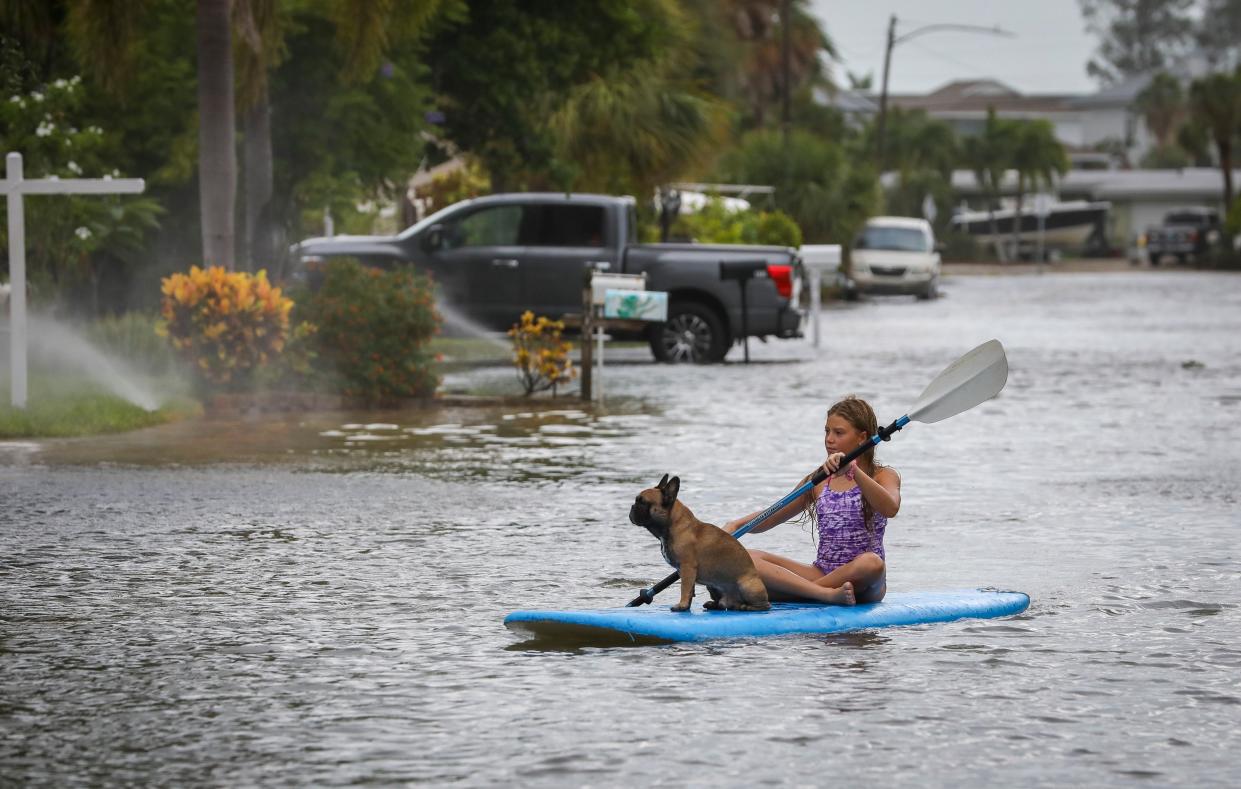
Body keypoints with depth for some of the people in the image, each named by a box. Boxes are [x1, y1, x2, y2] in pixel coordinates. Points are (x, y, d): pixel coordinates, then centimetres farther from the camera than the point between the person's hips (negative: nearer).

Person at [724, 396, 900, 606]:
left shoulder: (884, 476, 2)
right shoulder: (819, 482, 16)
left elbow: (890, 508, -21)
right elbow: (771, 518, 20)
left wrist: (853, 470, -31)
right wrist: (736, 525, 0)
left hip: (861, 582, -4)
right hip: (821, 573, 4)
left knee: (871, 563, -41)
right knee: (743, 558, -17)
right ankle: (827, 594, -35)